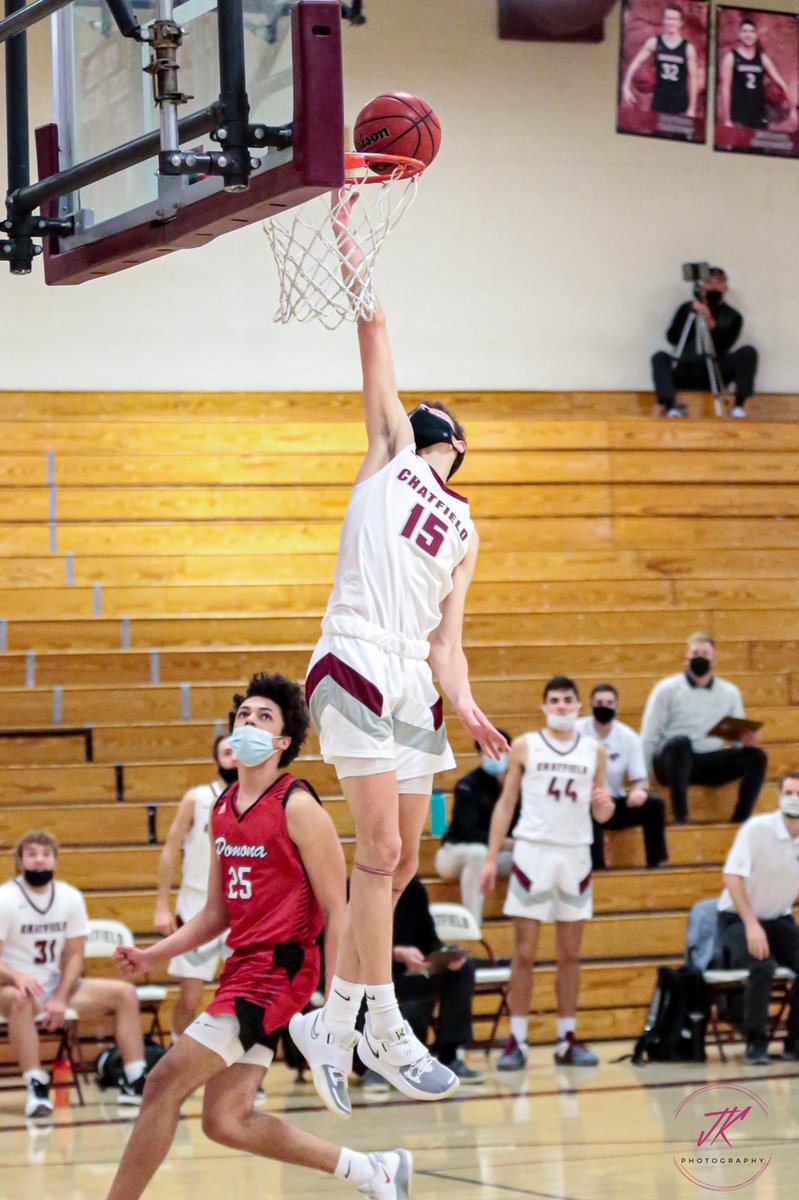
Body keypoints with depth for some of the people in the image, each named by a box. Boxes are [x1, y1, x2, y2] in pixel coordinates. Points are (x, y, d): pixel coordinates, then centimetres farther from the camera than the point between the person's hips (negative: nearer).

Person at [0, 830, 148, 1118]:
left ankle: (135, 1082, -8)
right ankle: (36, 1088, -38)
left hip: (56, 986, 5)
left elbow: (75, 955, 2)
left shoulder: (70, 897, 1)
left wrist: (60, 999, -14)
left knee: (125, 993, -8)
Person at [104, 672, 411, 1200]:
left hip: (279, 968, -9)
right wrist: (152, 955, 9)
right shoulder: (223, 808, 14)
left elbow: (335, 909, -11)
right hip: (242, 965, 9)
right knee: (227, 1120, 7)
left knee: (165, 1083, -12)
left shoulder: (298, 807, -10)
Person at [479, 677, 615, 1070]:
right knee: (524, 953, -3)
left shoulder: (594, 751, 9)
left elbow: (600, 814, 13)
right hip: (533, 850, -2)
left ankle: (567, 1040, 10)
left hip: (575, 855, 2)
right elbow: (506, 803, 4)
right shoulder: (524, 746, 4)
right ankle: (516, 1041, -1)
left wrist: (605, 806, -11)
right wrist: (491, 857, -3)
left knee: (570, 953, 4)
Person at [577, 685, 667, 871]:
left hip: (615, 805, 4)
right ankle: (597, 867, -36)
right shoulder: (577, 732, -9)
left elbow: (640, 778, 0)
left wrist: (639, 790, -26)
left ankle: (654, 864, -16)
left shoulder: (629, 737, -1)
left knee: (654, 804, -18)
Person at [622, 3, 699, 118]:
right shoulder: (654, 43, 0)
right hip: (659, 101, 2)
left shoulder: (688, 48, -5)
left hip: (680, 103, -2)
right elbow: (636, 63, 1)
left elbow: (693, 78, -3)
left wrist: (692, 108, -5)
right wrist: (626, 87, -11)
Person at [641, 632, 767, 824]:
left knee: (756, 756, -19)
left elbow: (739, 737, 14)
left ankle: (740, 821, -25)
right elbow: (649, 737, 0)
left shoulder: (730, 692, 14)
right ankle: (680, 818, -37)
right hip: (673, 761, -3)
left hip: (710, 765, 3)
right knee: (680, 742, -37)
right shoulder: (667, 689, 4)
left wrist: (746, 741, -12)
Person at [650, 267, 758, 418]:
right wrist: (690, 315, -12)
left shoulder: (732, 316, 7)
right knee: (660, 357, -26)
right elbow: (672, 338, -1)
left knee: (748, 352, -22)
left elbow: (723, 345, -9)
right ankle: (671, 406, -42)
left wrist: (711, 322, -24)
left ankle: (740, 404, -23)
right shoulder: (687, 308, 10)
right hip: (686, 371, 1)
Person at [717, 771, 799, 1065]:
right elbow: (732, 878, -23)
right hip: (738, 918, -5)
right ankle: (756, 1044, -15)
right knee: (762, 966, -31)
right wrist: (752, 925, -30)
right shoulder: (757, 828, -19)